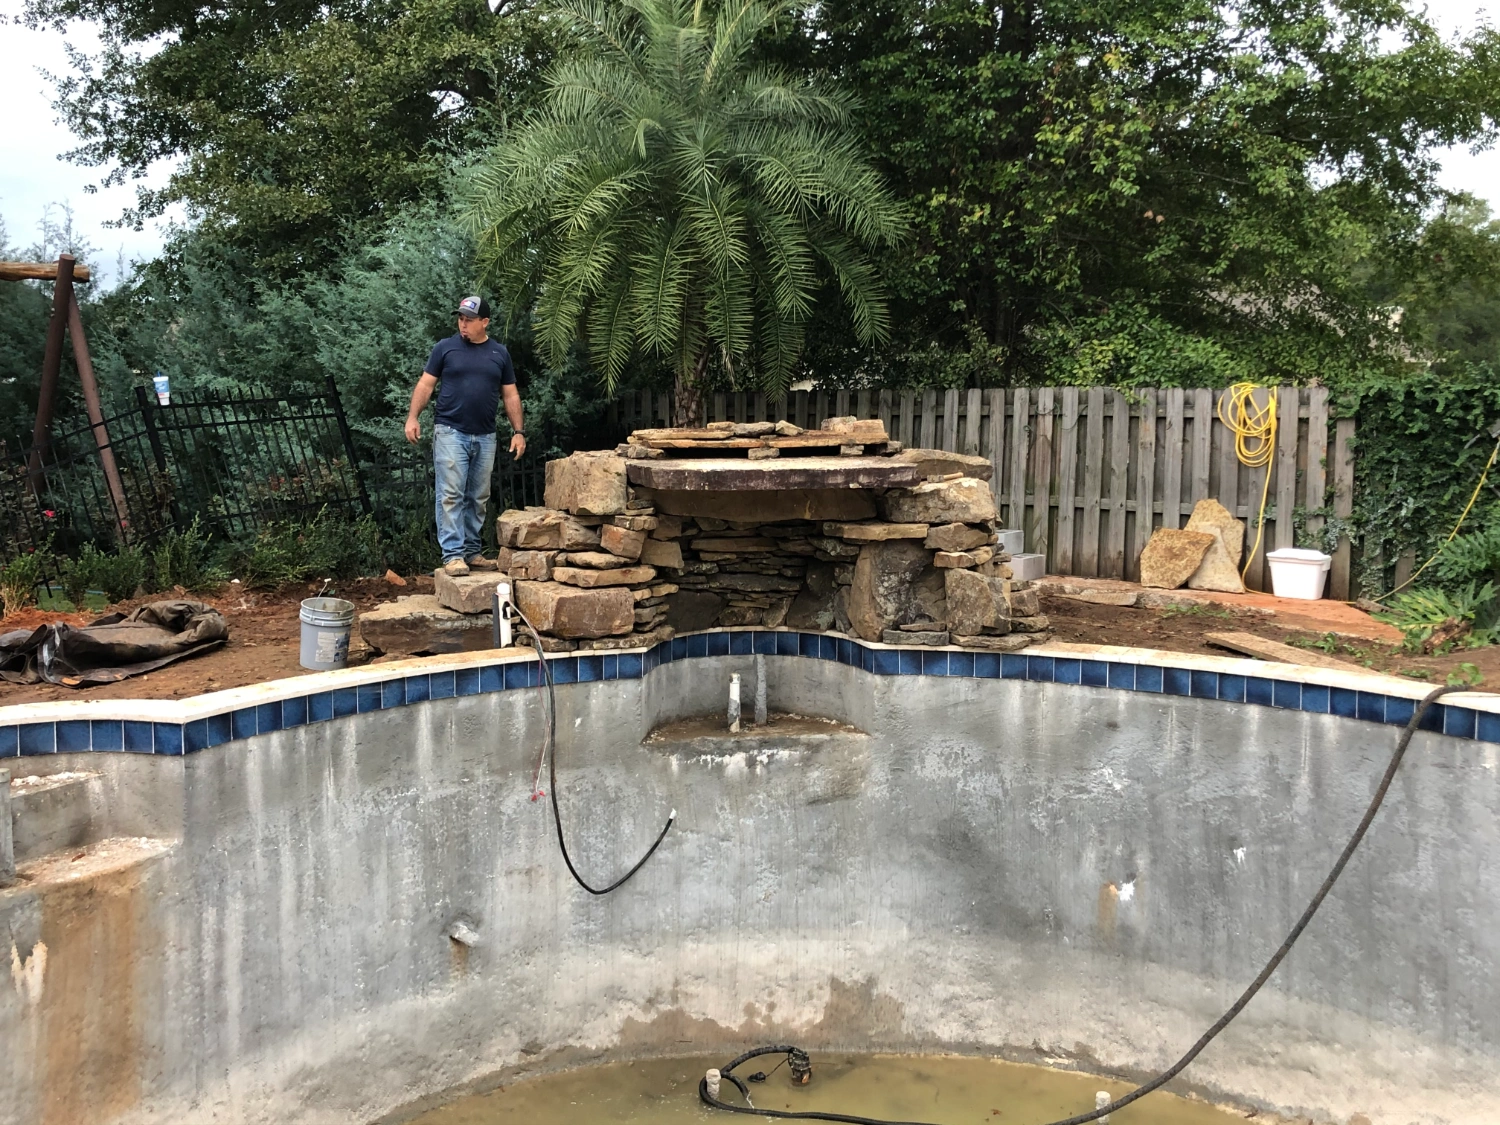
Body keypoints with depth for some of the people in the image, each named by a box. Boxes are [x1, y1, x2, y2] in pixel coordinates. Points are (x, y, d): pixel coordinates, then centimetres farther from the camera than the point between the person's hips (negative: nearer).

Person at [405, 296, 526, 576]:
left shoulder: (500, 353, 9)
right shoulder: (446, 348, 2)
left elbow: (510, 395, 11)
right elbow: (425, 384, 2)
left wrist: (518, 431, 4)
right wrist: (412, 417, -11)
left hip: (485, 437, 3)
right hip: (450, 433, -3)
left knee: (478, 498, 8)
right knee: (451, 496, -7)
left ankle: (471, 551, 16)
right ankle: (453, 555, -7)